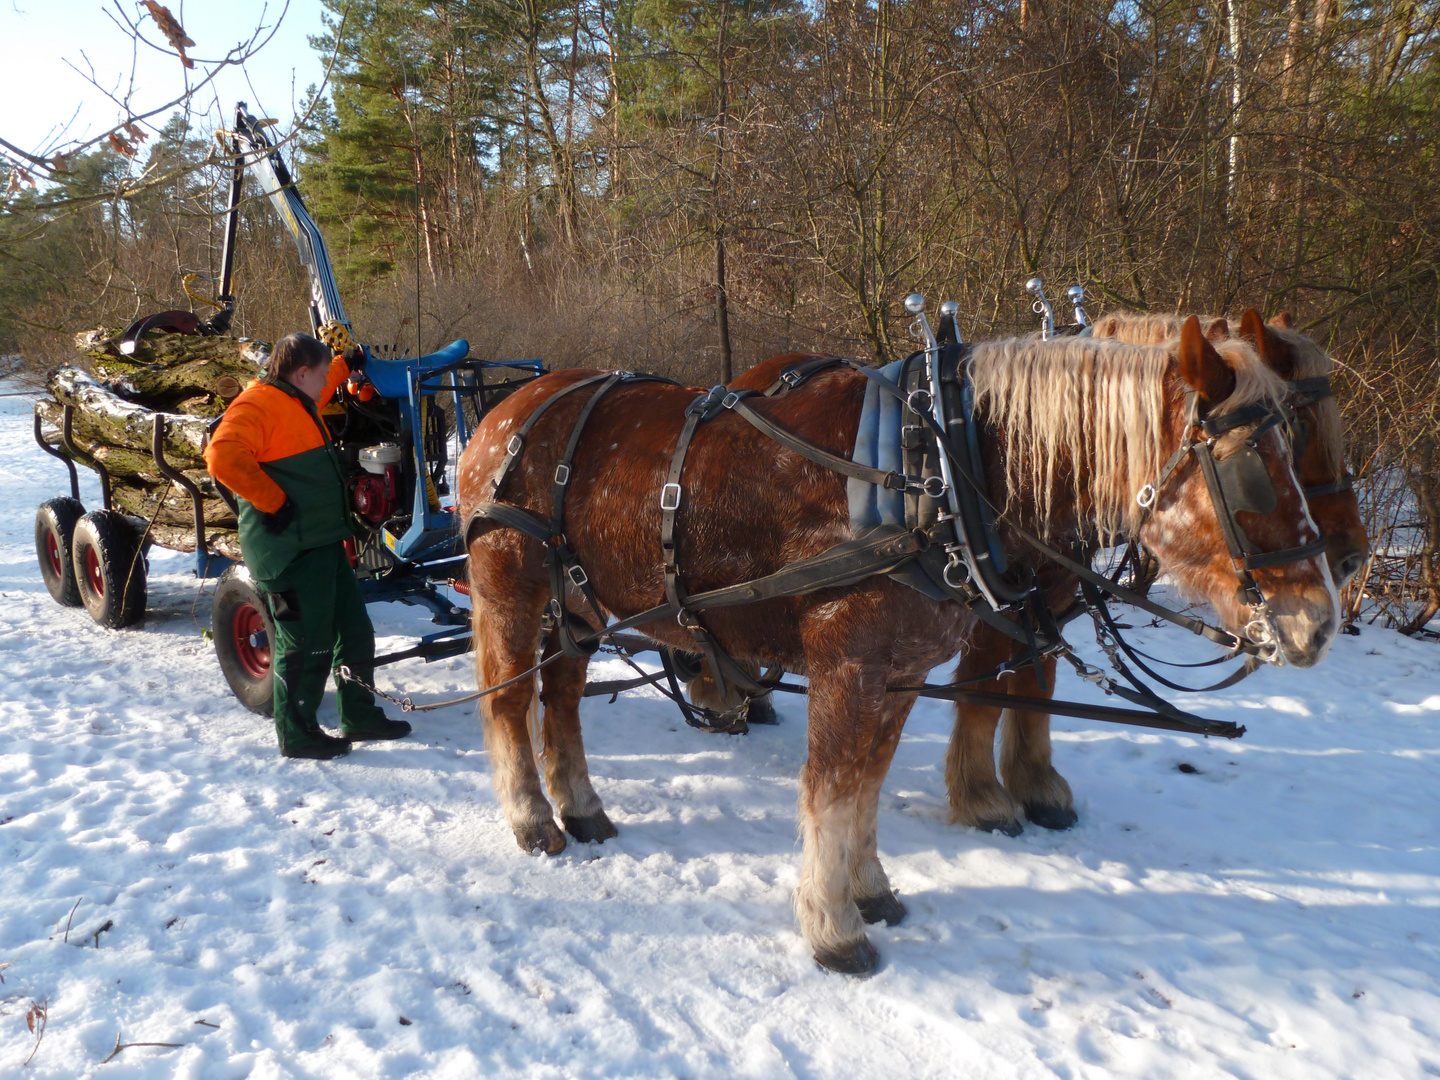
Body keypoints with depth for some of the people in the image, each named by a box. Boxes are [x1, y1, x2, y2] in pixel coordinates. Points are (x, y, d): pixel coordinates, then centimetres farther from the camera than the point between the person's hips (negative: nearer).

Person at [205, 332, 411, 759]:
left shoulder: (297, 403, 19)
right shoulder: (257, 405, -13)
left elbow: (320, 388, 46)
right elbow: (223, 457, -29)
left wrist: (346, 365, 49)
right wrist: (272, 501, -24)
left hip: (325, 544, 10)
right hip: (290, 551, -10)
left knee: (355, 631, 15)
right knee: (305, 643, -3)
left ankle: (360, 715, 29)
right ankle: (297, 735, 12)